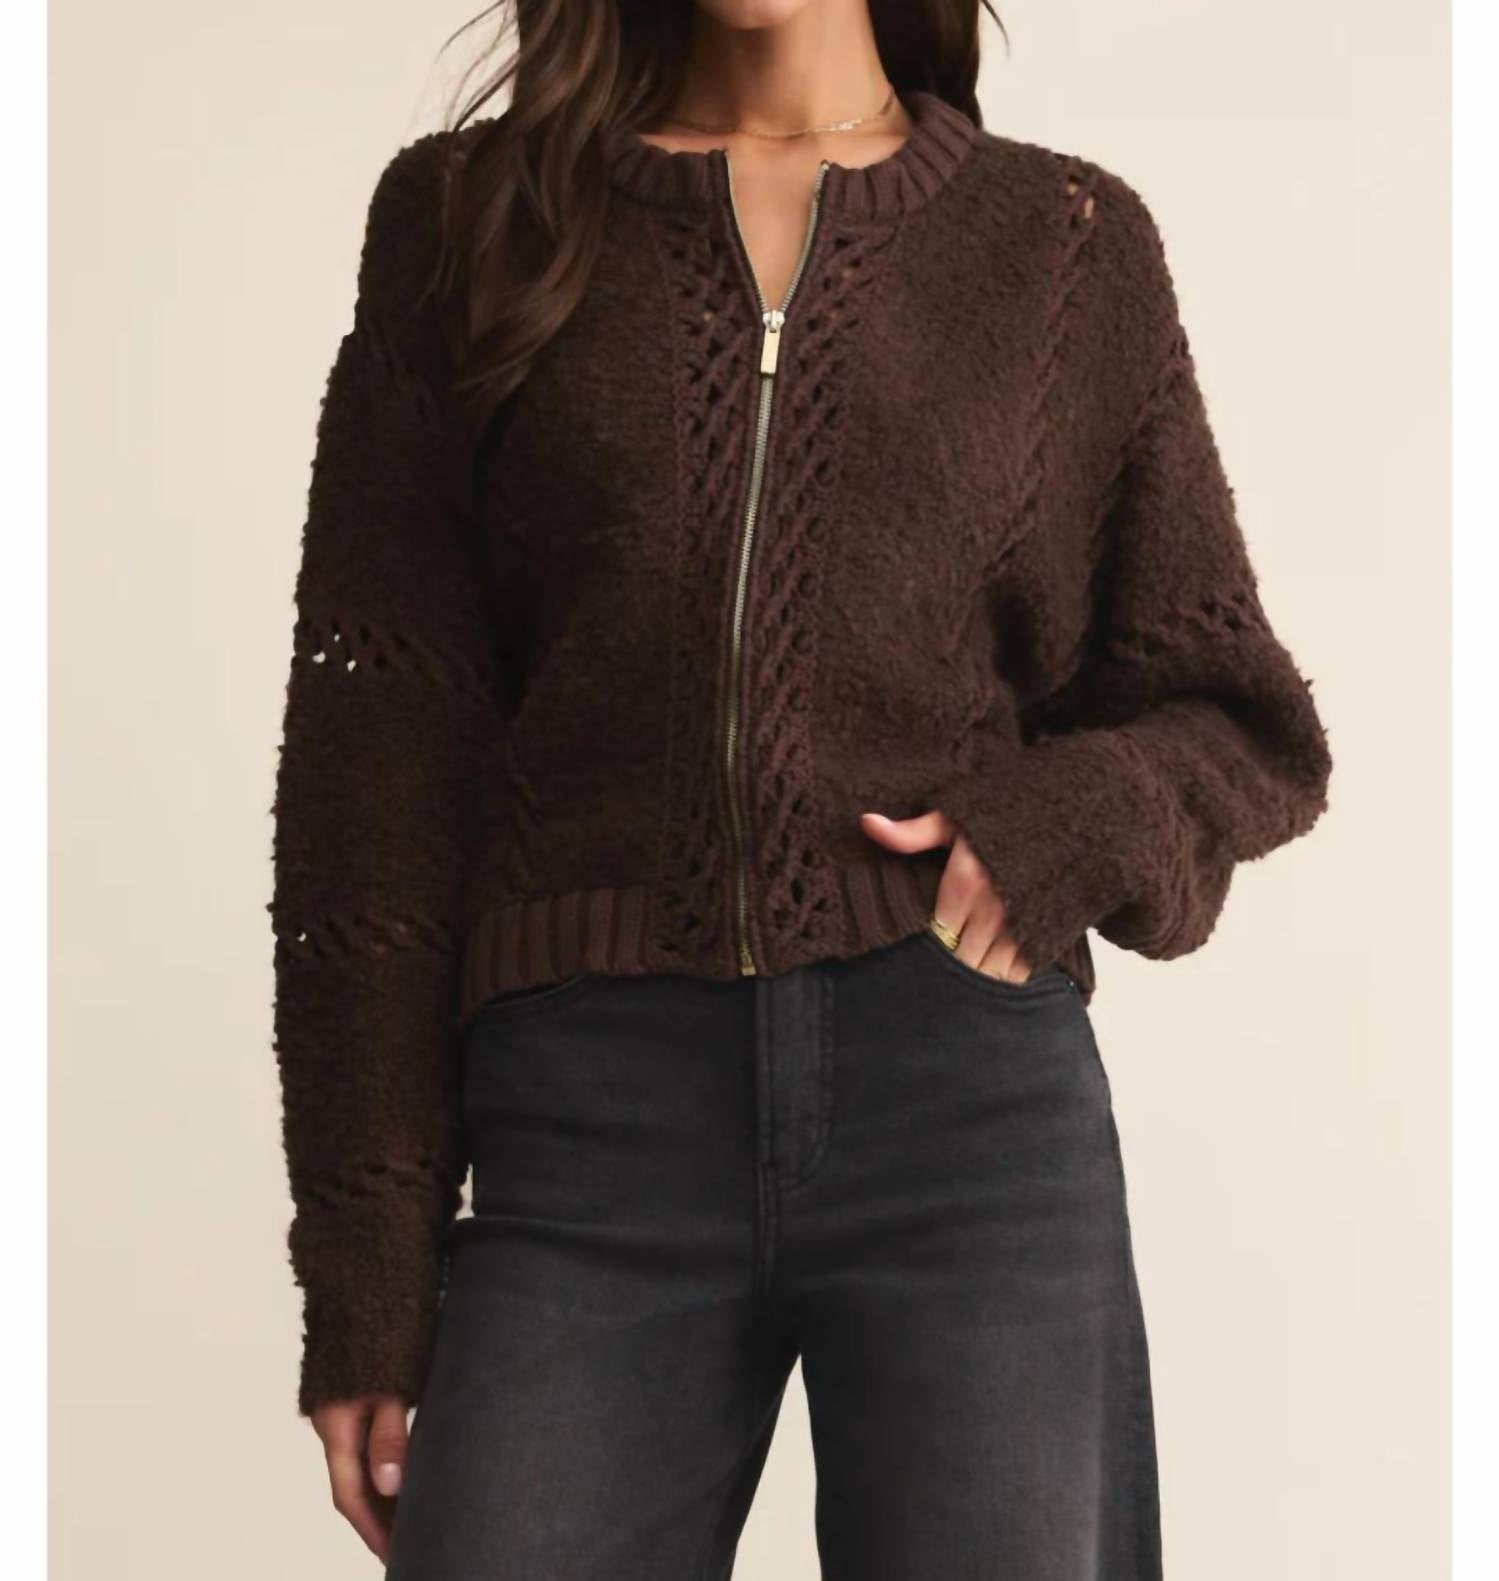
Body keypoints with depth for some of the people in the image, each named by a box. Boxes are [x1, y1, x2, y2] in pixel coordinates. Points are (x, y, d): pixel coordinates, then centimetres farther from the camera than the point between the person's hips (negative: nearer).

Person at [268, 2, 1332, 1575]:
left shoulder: (1070, 242, 11)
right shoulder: (464, 212, 10)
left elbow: (1242, 718, 16)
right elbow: (379, 754, 5)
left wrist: (1060, 829, -7)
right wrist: (365, 1269, 1)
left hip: (970, 1093, 1)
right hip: (593, 1124, 0)